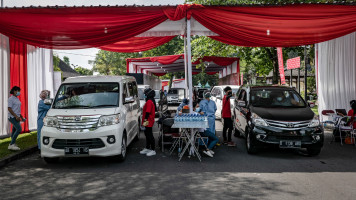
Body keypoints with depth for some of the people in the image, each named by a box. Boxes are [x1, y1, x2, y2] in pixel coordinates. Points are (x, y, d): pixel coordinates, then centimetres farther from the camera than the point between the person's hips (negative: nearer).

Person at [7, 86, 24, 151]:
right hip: (12, 117, -9)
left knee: (14, 130, 10)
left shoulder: (17, 99, 17)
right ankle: (11, 144, -15)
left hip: (17, 117, 9)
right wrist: (16, 116, -22)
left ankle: (13, 144, 16)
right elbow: (9, 109, -17)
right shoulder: (11, 99, -10)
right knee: (19, 129, -19)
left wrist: (21, 116, 20)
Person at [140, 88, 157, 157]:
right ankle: (147, 148, 28)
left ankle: (153, 150, -3)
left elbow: (148, 112, -23)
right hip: (149, 122, 11)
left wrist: (145, 120, -23)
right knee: (147, 135, 18)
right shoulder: (151, 101, 16)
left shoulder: (149, 102, -17)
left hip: (148, 122, -11)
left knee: (149, 135, -7)